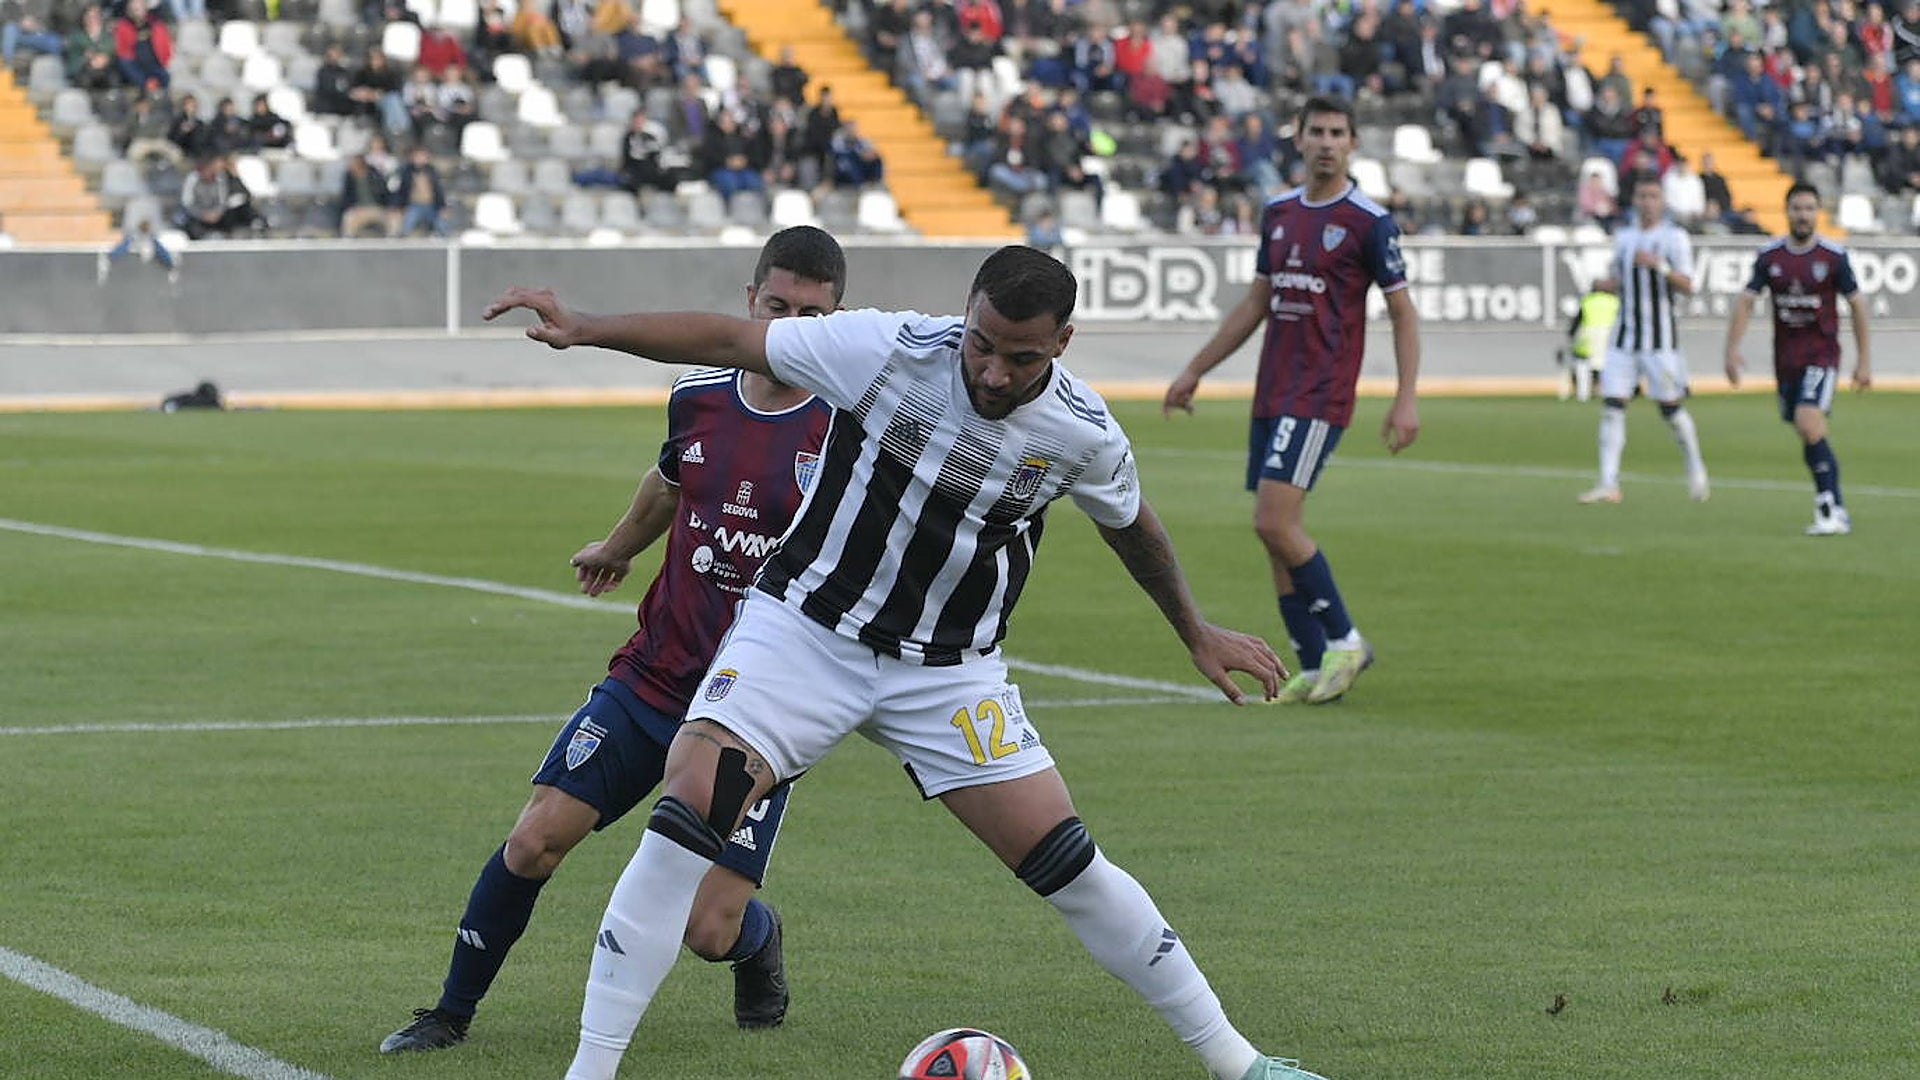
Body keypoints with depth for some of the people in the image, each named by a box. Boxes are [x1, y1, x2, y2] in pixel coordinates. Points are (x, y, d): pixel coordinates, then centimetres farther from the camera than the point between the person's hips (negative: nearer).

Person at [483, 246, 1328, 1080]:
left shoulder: (1083, 432, -10)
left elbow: (1131, 526, 12)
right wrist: (584, 329, -19)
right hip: (804, 628, -2)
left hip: (952, 668, 2)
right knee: (689, 813, -21)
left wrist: (1197, 635, 23)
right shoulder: (889, 350, -19)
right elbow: (727, 341, -11)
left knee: (1067, 864, -4)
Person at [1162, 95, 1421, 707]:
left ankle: (1344, 642, -1)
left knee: (1276, 522, -16)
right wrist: (1195, 370, 22)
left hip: (1320, 396, -7)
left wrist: (1406, 398, -13)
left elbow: (1403, 312, -4)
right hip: (1272, 393, 7)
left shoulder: (1369, 221, -6)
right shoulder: (1278, 213, 13)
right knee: (1275, 529, 4)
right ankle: (1315, 670, 9)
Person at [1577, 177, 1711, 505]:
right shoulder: (1624, 237, 13)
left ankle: (1695, 469, 23)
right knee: (1611, 404, -6)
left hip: (1660, 337, -5)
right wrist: (1607, 284, 1)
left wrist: (1659, 266, -27)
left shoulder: (1675, 238, -4)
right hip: (1625, 335, 5)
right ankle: (1608, 484, -6)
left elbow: (1687, 286, -12)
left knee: (1671, 405, 0)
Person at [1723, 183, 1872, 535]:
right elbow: (1745, 301, 6)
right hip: (1785, 357, 4)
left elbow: (1856, 305, 2)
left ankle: (1831, 511, -20)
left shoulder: (1834, 256, -5)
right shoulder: (1769, 256, 3)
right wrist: (1732, 349, -6)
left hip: (1822, 352, -4)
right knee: (1807, 437, 7)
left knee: (1809, 423, -22)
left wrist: (1864, 360, 1)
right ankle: (1834, 510, 19)